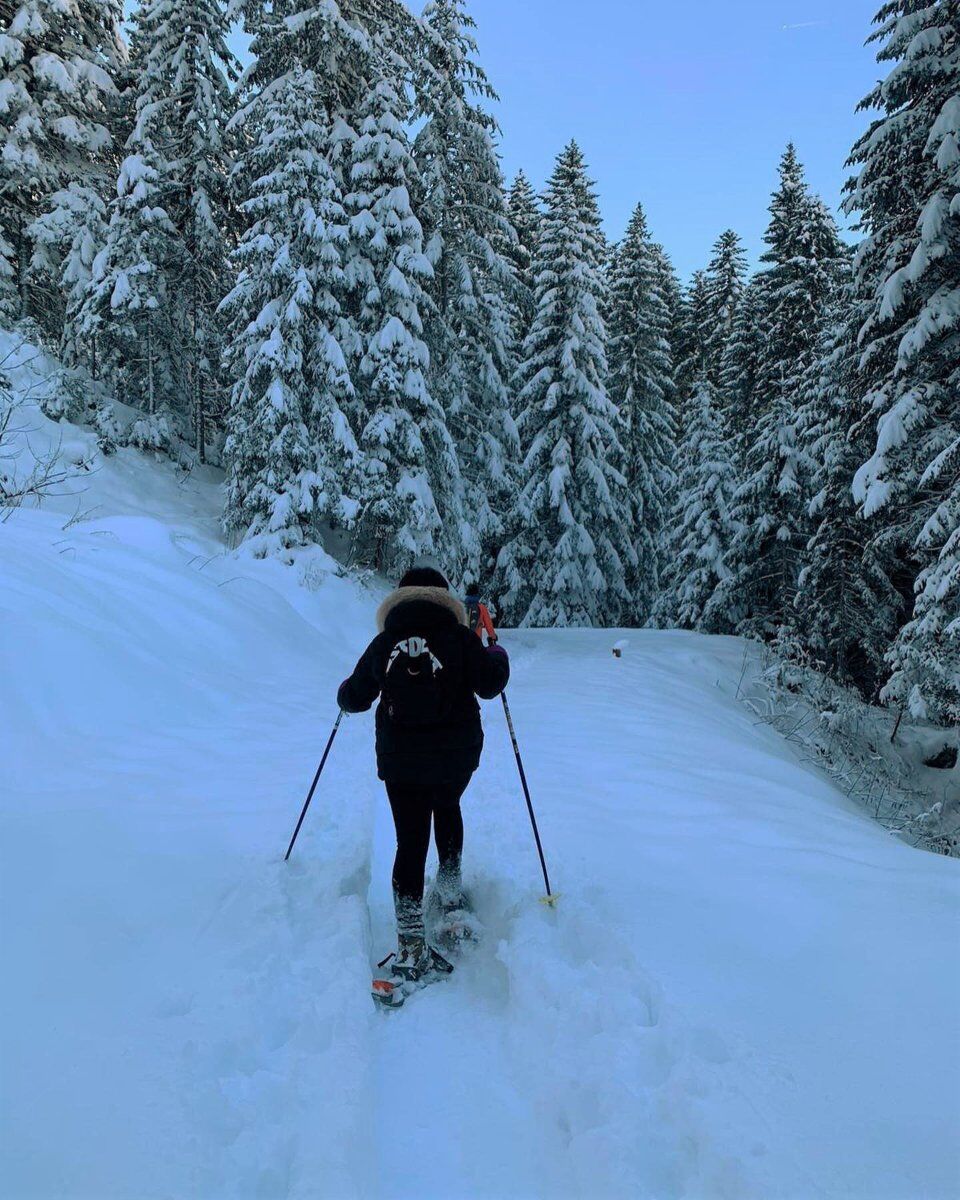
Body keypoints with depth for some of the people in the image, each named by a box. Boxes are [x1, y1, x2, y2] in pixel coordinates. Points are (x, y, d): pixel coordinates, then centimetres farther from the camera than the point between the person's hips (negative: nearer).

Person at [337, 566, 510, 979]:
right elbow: (489, 685, -6)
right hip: (456, 754, 0)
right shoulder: (459, 637, -5)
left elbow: (354, 699, 7)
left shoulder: (383, 643, 1)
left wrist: (345, 692, 31)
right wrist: (498, 655, 14)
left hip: (399, 759, 0)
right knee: (447, 808, 30)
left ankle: (411, 943, -3)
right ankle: (450, 892, 37)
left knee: (410, 840, 3)